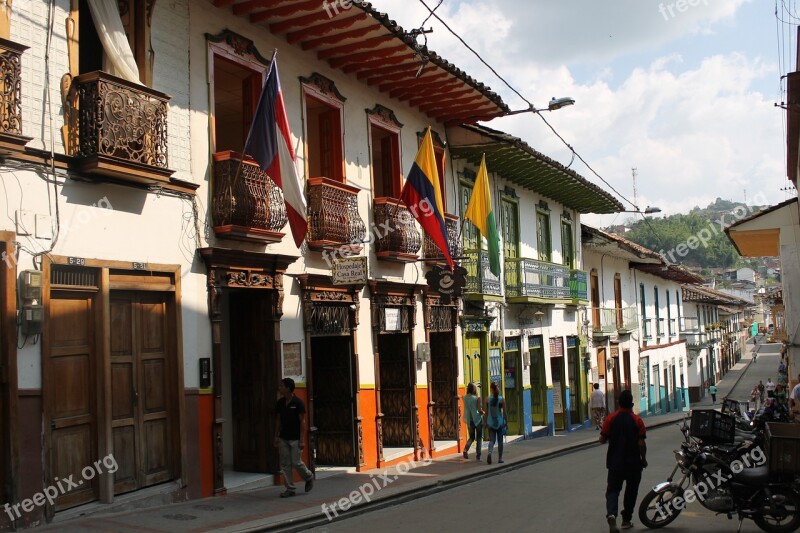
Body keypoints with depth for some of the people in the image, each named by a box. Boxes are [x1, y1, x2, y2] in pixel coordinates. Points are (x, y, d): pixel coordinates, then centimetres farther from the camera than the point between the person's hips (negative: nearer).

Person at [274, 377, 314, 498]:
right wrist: (276, 437, 9)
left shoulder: (298, 402, -13)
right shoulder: (280, 403, 4)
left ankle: (309, 477, 21)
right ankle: (290, 489, 10)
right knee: (285, 464, 4)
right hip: (283, 438, 6)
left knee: (296, 462, -6)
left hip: (295, 438, -6)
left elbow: (302, 421, -12)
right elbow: (278, 420, 12)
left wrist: (302, 439, -16)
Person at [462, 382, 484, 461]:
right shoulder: (477, 398, -14)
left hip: (469, 420, 4)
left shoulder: (464, 398, -3)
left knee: (471, 437, 18)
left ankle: (466, 449, -7)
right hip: (477, 419, -4)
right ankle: (478, 456, 7)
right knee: (478, 438, 9)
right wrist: (483, 412, 6)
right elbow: (479, 409, -13)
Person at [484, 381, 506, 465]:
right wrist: (505, 422, 7)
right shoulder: (502, 399, -5)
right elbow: (504, 412, -3)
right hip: (500, 422, -1)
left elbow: (486, 412, -1)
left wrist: (486, 422, 9)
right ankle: (500, 458, 16)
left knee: (492, 440, 4)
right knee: (500, 441, 11)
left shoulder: (487, 399, -4)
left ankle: (489, 453, -23)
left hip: (491, 422, 1)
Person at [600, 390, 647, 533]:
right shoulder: (637, 420, -10)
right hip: (633, 462, -1)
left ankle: (611, 514, -19)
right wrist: (644, 459, 3)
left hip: (615, 462, 1)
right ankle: (626, 520, 22)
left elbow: (602, 439, -7)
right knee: (631, 491, 16)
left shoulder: (611, 418, -7)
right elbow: (641, 443, -12)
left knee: (613, 489, 5)